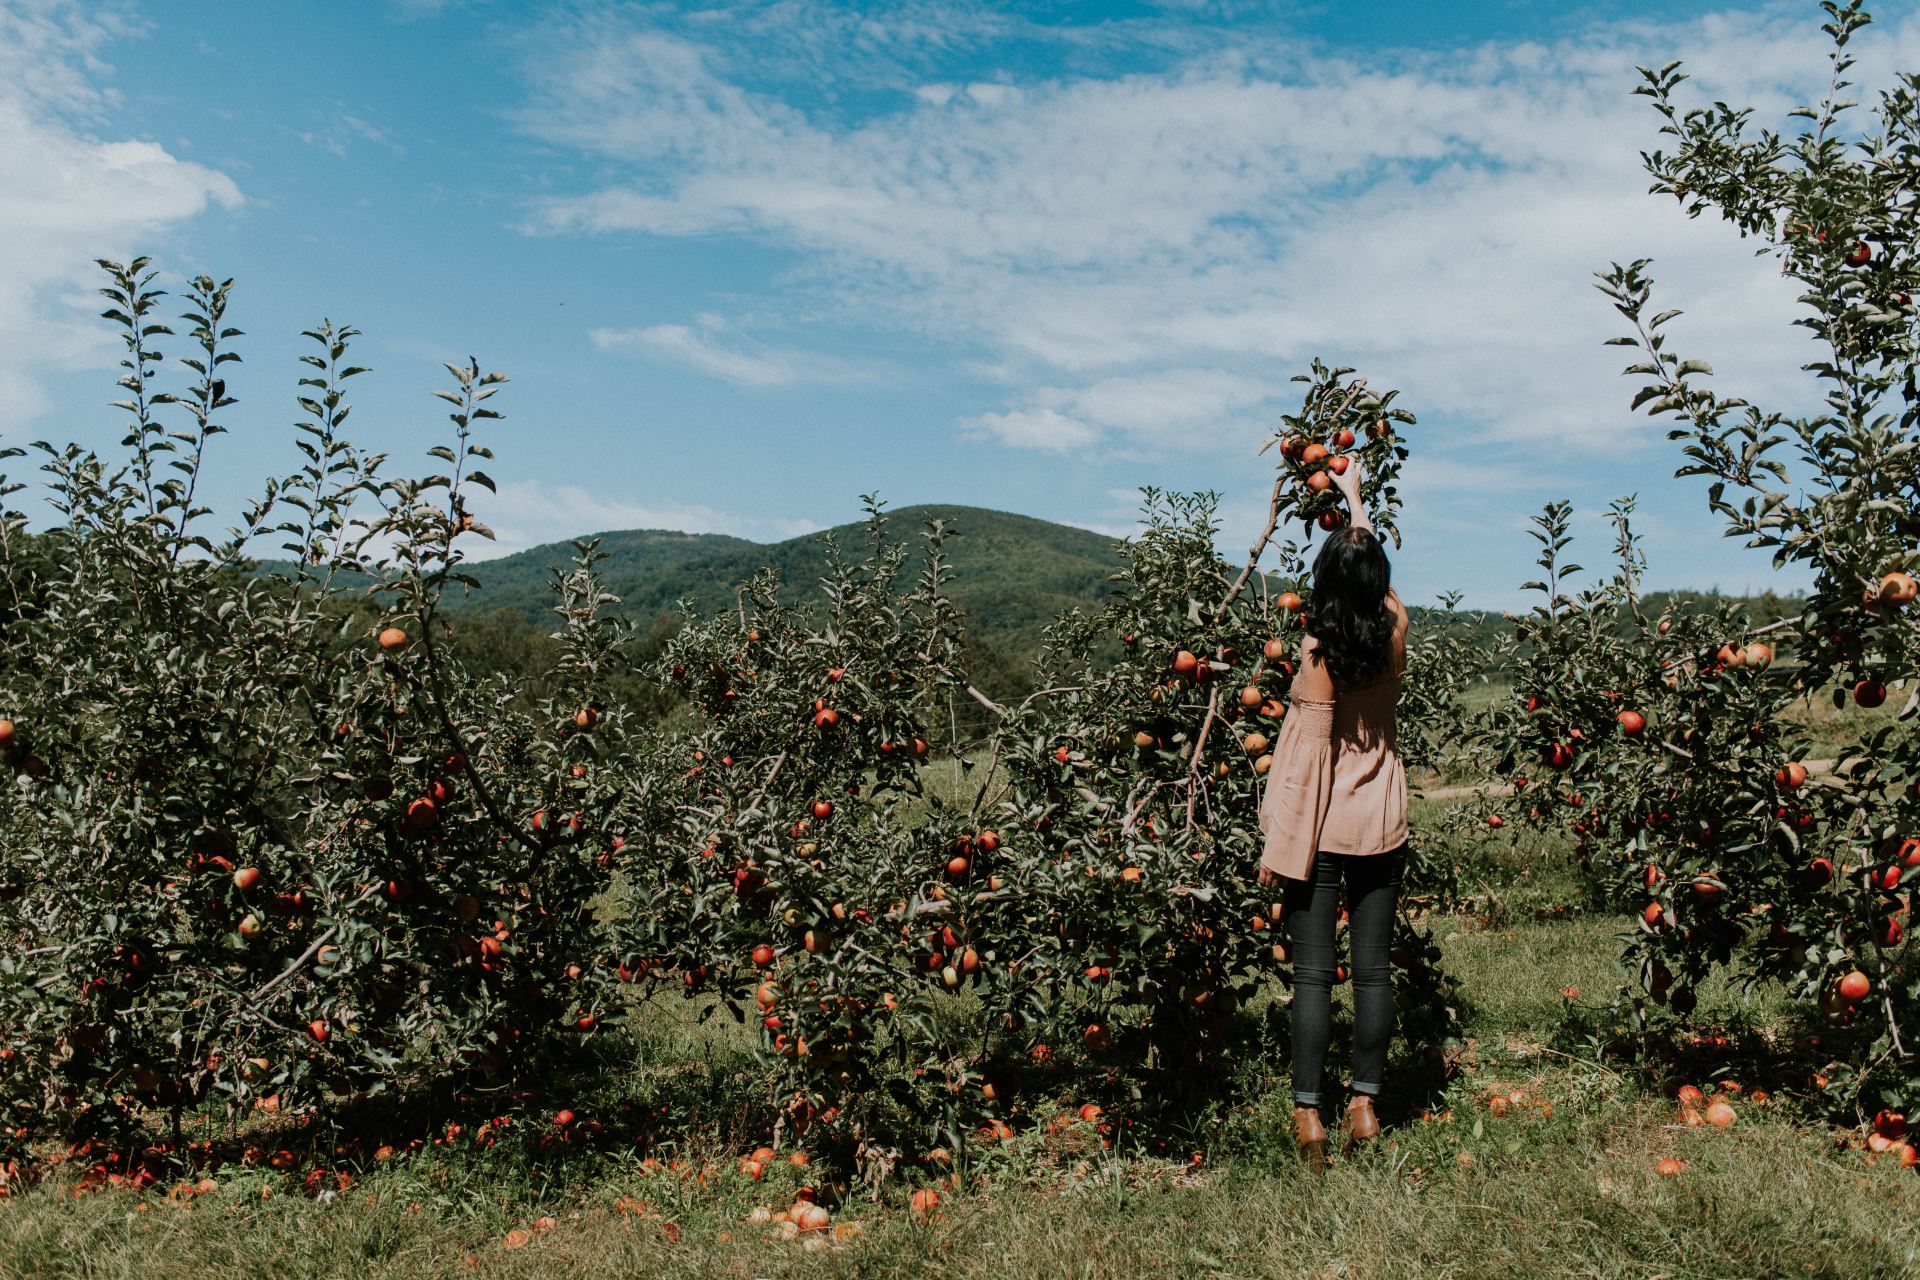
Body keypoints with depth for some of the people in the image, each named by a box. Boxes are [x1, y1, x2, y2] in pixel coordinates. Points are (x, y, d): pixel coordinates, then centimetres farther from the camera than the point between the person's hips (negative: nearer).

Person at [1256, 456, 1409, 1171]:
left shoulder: (1320, 651, -15)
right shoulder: (1395, 633, -3)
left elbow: (1307, 756, -15)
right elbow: (1374, 567, 18)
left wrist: (1278, 846, -10)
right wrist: (1354, 498, 33)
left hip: (1320, 829, -4)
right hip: (1382, 827, 4)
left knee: (1312, 973, 1)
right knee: (1374, 967, 10)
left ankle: (1308, 1112, 4)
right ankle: (1365, 1103, 16)